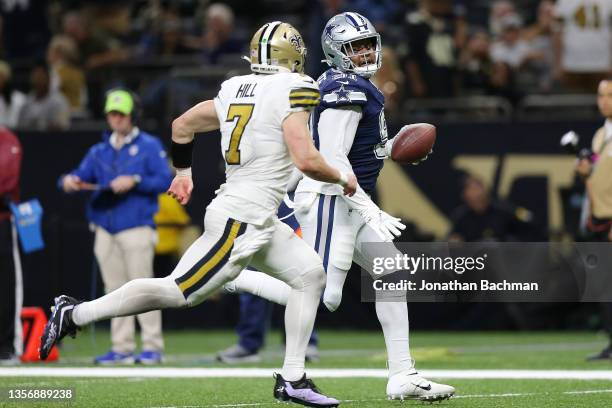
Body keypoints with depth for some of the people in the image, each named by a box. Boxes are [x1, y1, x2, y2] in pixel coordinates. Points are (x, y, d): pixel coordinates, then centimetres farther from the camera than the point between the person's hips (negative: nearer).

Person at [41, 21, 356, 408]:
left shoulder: (235, 89, 11)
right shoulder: (293, 91, -13)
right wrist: (343, 179, -2)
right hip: (241, 219, -9)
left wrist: (183, 171, 36)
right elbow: (306, 159, -21)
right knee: (179, 292, -7)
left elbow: (182, 125, 21)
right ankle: (75, 314, -1)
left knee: (310, 274, 11)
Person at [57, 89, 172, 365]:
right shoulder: (99, 151, 19)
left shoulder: (149, 146, 3)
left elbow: (165, 180, -7)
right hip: (106, 230, 5)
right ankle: (122, 348, 8)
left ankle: (152, 347, -8)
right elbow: (81, 177, 12)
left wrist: (134, 181, -18)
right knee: (115, 291, 5)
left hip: (137, 227, -5)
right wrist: (69, 180, -11)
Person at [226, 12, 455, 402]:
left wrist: (389, 148, 11)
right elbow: (333, 160, -24)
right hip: (331, 203, -11)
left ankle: (402, 376, 10)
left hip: (345, 202, 11)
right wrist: (371, 213, -24)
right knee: (322, 297, -9)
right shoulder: (348, 91, -17)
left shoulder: (334, 84, 13)